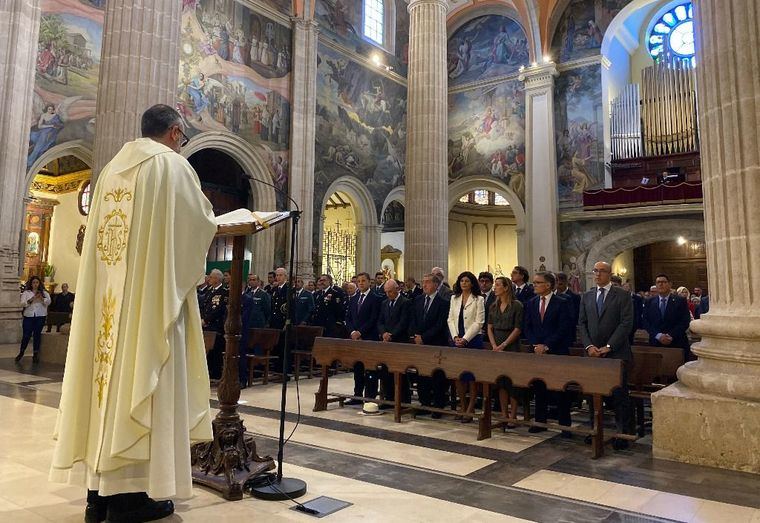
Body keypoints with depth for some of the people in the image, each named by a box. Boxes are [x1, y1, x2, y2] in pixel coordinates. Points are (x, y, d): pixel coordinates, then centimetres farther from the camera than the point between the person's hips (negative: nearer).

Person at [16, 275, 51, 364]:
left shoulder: (44, 293, 11)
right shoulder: (26, 293, 10)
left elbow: (48, 302, -4)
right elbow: (23, 303, -3)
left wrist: (42, 298, -24)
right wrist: (31, 299, -21)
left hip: (40, 316, 0)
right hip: (28, 316, 0)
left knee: (37, 335, 1)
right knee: (26, 335, -1)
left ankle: (35, 354, 8)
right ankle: (21, 352, 17)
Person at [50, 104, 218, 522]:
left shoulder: (113, 168, 18)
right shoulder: (173, 165, -3)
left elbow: (106, 231, 21)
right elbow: (203, 224, -3)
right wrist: (210, 220, 19)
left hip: (106, 295, 7)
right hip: (152, 293, -7)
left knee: (110, 373, 8)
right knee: (142, 379, -4)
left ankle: (101, 489, 15)